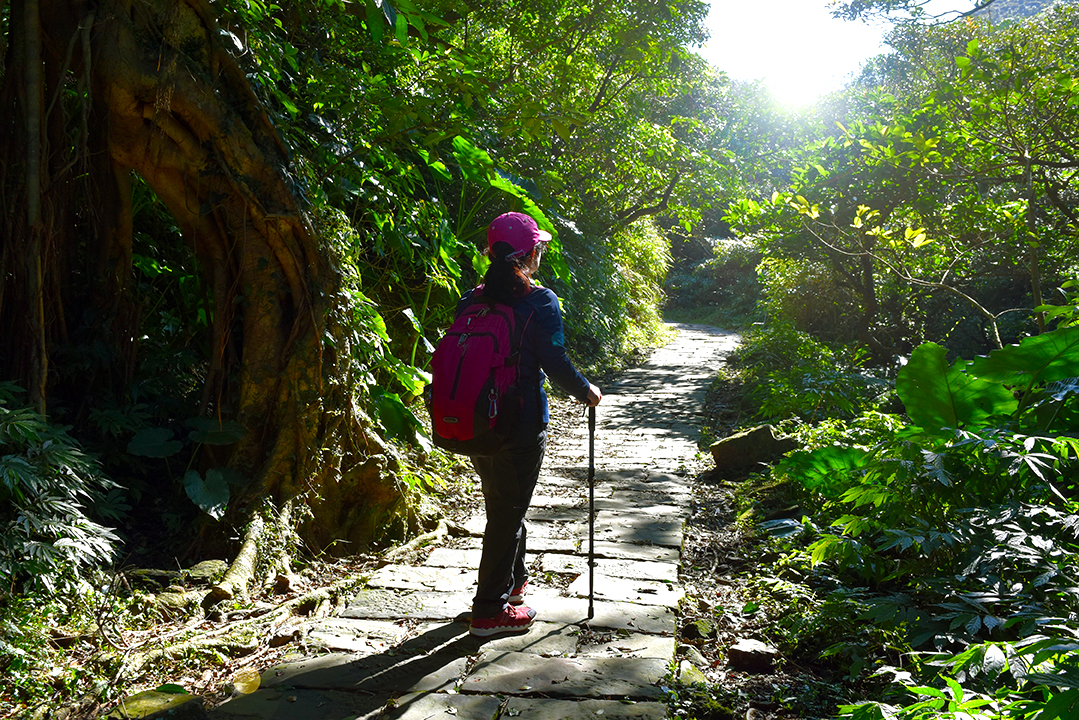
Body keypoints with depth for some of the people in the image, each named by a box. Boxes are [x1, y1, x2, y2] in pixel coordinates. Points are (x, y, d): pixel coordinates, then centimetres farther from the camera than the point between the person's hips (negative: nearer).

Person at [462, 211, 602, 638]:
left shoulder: (471, 300, 3)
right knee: (508, 512, 5)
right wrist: (586, 392, 4)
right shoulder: (539, 301, -14)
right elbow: (554, 363, -14)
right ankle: (490, 611, 13)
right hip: (521, 427, -6)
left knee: (501, 504, 23)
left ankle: (512, 580, 42)